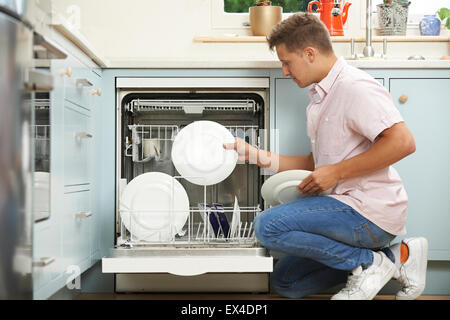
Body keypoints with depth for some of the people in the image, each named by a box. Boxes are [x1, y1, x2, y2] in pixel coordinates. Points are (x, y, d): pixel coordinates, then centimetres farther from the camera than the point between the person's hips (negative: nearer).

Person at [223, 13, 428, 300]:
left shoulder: (354, 86, -14)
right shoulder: (321, 97, 19)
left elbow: (403, 142, -25)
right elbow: (315, 163, 20)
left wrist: (336, 172, -20)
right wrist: (256, 156, 11)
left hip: (370, 212, -11)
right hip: (350, 207, 11)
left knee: (269, 226, -22)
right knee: (285, 282, 13)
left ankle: (369, 263, -8)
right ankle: (394, 257, 9)